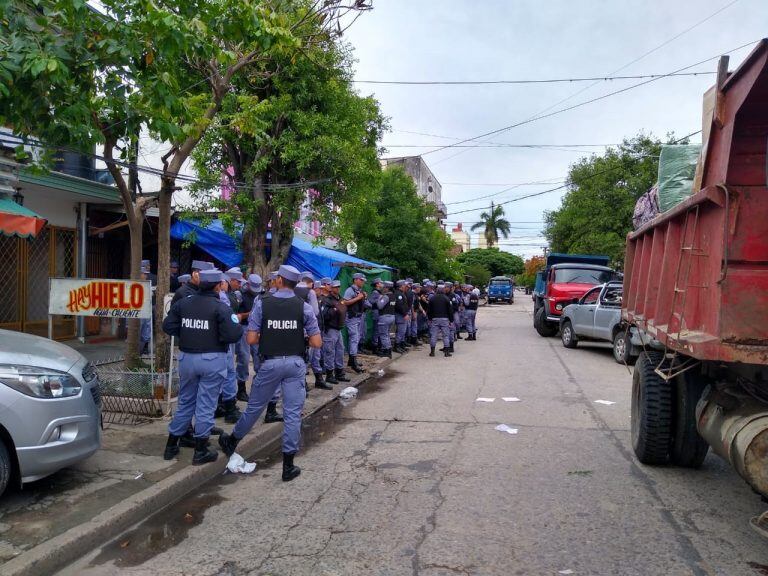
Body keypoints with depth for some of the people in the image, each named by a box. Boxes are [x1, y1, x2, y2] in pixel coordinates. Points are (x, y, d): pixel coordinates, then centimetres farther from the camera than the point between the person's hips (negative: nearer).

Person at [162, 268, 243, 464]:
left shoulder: (183, 303, 3)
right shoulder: (220, 307, -14)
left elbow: (168, 326, 6)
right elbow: (233, 334, -21)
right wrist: (238, 325, -1)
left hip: (187, 358, 5)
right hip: (212, 360, -5)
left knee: (185, 402, 19)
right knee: (206, 405, 4)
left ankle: (171, 446, 27)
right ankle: (200, 451, 12)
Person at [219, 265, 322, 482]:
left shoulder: (262, 304, -6)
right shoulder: (304, 307, -4)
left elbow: (251, 339, -8)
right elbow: (317, 343, -5)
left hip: (270, 363, 0)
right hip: (296, 363, 0)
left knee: (254, 406, 17)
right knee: (293, 413, 5)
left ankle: (231, 442, 40)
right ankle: (288, 466, 12)